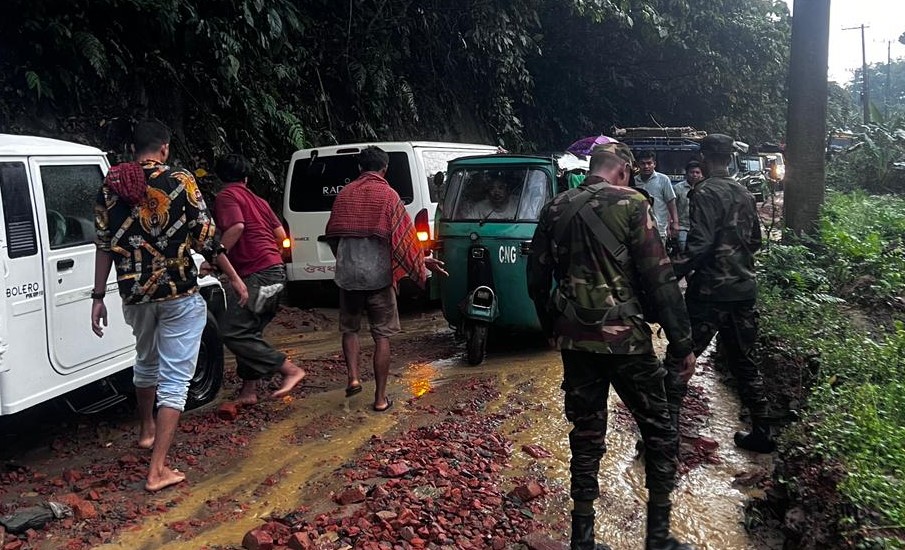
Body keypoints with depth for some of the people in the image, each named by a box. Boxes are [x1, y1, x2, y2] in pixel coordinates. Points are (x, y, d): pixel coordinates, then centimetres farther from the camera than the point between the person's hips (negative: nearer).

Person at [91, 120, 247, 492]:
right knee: (175, 378, 0)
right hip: (179, 294, -4)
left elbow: (105, 245, 4)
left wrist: (98, 297, 10)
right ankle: (157, 470, -3)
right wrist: (234, 278, 4)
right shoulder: (180, 182, -9)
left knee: (146, 363, 28)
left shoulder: (111, 185, 2)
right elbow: (206, 239, -8)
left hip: (135, 294, 5)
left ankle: (147, 431, 48)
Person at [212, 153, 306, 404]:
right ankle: (248, 389, 15)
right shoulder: (257, 199, 21)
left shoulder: (226, 196, -2)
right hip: (276, 270, 9)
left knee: (230, 330, -11)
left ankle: (290, 369, -14)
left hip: (257, 274, -9)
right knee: (250, 332, 14)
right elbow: (281, 234, 18)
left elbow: (236, 226, -21)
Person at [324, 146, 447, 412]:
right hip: (378, 275, -3)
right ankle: (380, 398, 6)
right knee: (381, 336, 5)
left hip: (347, 275, 3)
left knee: (349, 328, 22)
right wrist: (421, 261, 5)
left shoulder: (344, 194, 7)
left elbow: (332, 235, 13)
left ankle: (353, 377, 5)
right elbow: (403, 235, -9)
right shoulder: (387, 195, -5)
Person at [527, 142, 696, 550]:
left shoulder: (555, 209, 8)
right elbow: (659, 279, -11)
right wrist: (682, 344, -5)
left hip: (575, 339, 5)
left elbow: (537, 279, 11)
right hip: (624, 337, -5)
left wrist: (553, 329, 23)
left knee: (586, 436, 14)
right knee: (659, 433, 11)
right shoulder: (631, 205, -7)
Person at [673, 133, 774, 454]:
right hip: (744, 290, 7)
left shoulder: (706, 193, -12)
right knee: (745, 363, 16)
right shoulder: (745, 195, 11)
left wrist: (673, 273, -17)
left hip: (710, 292, -7)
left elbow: (699, 245, -22)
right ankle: (761, 434, 24)